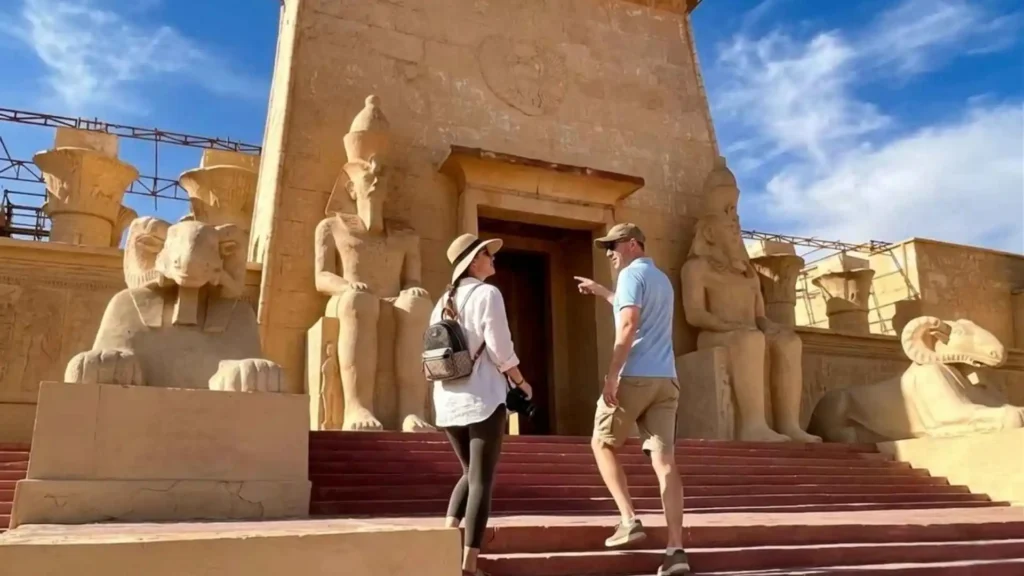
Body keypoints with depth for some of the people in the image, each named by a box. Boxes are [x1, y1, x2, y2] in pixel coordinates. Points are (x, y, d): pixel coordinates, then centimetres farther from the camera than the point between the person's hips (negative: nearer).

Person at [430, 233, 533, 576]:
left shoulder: (443, 302, 13)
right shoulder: (487, 294, -9)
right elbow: (501, 351, -13)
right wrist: (521, 384, 2)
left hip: (448, 401, 7)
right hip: (483, 400, -7)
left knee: (470, 474, 22)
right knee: (481, 480, 0)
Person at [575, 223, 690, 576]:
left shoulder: (631, 274, -3)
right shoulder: (662, 280, 24)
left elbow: (628, 326, -16)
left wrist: (611, 375, -17)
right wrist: (600, 291, 46)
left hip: (635, 376, -7)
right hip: (665, 379, 7)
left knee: (602, 444, 10)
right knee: (664, 461, 0)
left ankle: (629, 519, -1)